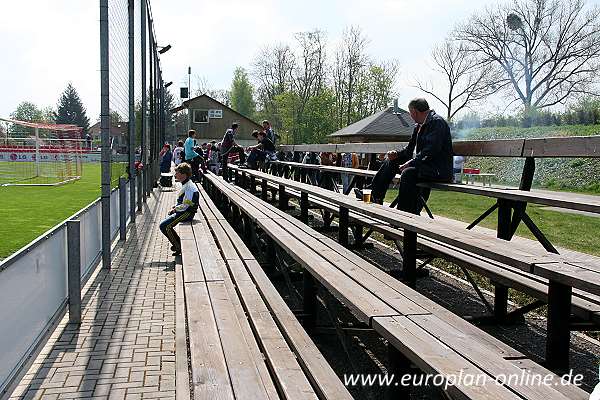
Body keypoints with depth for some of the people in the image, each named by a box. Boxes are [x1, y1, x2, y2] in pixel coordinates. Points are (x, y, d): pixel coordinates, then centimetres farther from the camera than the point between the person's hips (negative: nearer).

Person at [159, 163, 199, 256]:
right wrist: (175, 207, 10)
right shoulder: (186, 185, 12)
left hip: (186, 214, -11)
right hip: (184, 212, 11)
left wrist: (175, 209, -8)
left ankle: (179, 247, -4)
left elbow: (185, 206, -24)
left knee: (164, 226, -13)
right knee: (163, 225, 16)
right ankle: (178, 243, 20)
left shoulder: (189, 187, -21)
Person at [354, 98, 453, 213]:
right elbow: (410, 149, 20)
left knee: (408, 172, -34)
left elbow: (430, 151, -25)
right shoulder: (419, 126, 15)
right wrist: (397, 154, 2)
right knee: (390, 162, 12)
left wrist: (410, 163, -25)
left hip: (439, 170, -10)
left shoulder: (437, 122, -15)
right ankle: (375, 196, 12)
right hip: (423, 164, 10)